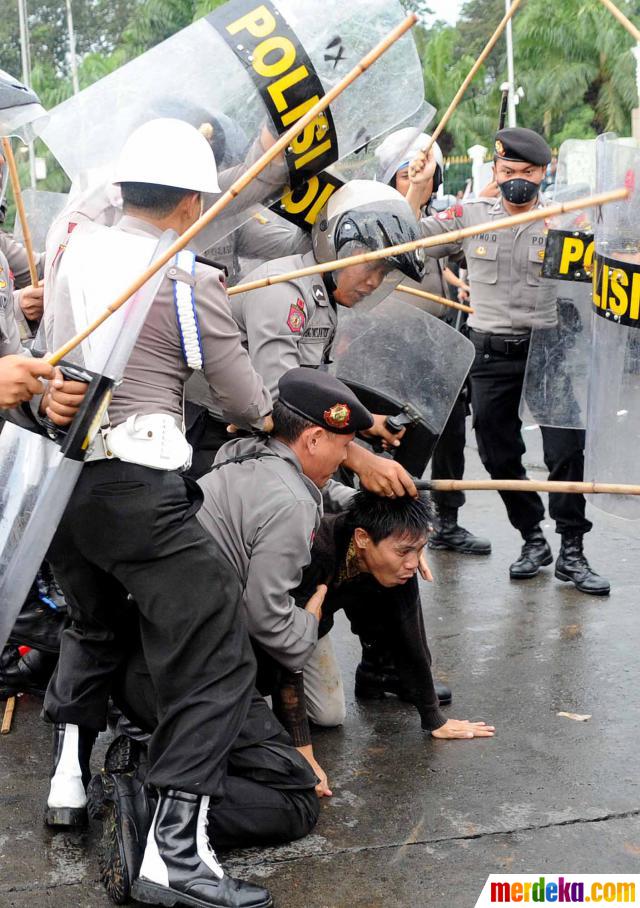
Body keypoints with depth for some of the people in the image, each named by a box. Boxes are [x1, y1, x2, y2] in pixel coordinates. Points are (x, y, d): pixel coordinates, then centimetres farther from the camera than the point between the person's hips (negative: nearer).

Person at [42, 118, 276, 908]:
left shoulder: (69, 251, 9)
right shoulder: (188, 278, -7)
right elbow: (244, 403, -1)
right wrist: (267, 413, 20)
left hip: (57, 473, 8)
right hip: (135, 487, -7)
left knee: (93, 625, 31)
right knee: (214, 662, -1)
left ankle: (68, 782, 38)